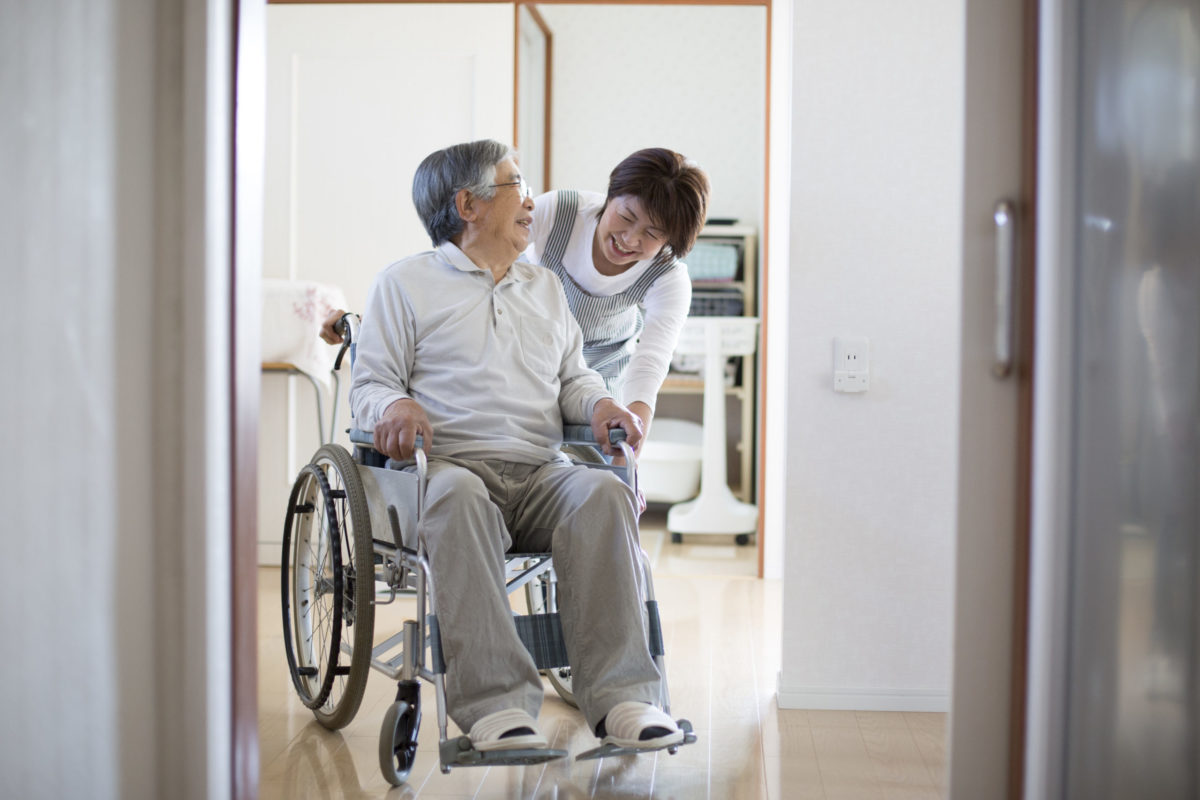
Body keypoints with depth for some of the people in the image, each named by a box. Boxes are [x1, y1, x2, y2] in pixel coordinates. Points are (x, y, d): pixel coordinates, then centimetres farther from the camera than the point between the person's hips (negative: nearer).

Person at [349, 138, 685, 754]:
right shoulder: (404, 283, 15)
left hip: (542, 475, 4)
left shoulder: (547, 288, 31)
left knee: (604, 492, -31)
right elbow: (369, 382, 9)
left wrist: (598, 402, 5)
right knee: (458, 497, -41)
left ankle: (619, 695, -36)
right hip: (451, 465, -3)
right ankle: (495, 704, -44)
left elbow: (573, 376, 30)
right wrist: (394, 405, -16)